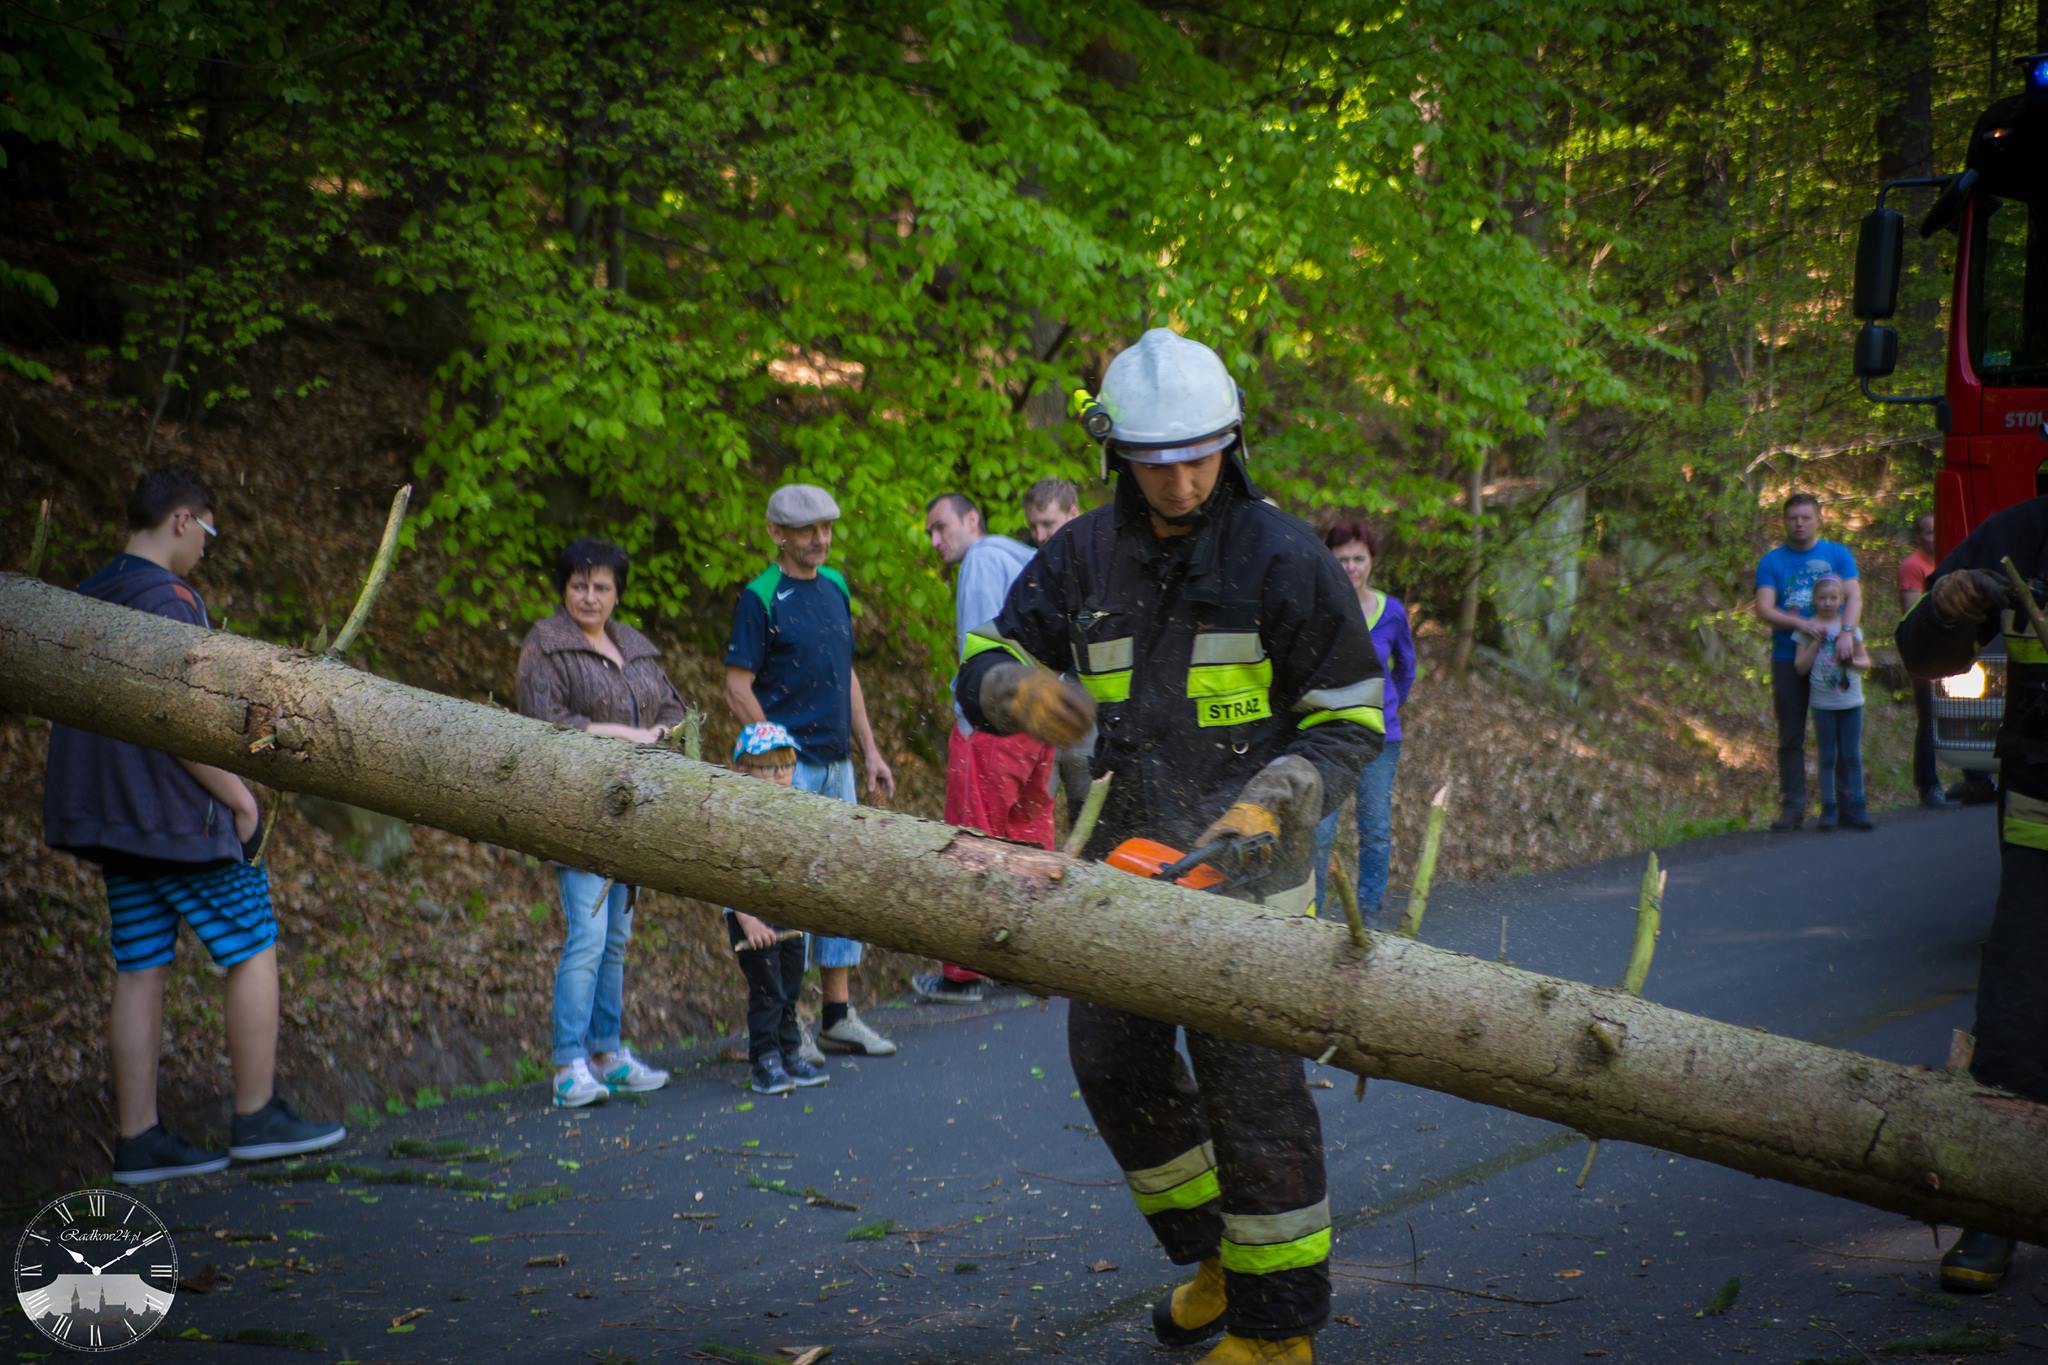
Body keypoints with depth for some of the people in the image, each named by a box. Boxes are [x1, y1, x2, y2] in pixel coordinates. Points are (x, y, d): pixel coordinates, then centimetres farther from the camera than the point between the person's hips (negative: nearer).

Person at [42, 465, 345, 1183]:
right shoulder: (165, 597, -15)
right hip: (177, 817, -8)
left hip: (112, 817, 8)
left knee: (139, 971, 8)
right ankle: (257, 1118, 7)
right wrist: (239, 796, -13)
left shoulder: (84, 600, 13)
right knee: (252, 949, 4)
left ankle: (137, 1139, 8)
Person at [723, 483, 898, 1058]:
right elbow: (738, 689, -11)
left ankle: (839, 1016, 18)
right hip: (788, 767, -7)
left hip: (837, 763, 7)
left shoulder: (836, 586, 13)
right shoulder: (760, 597, -9)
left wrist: (870, 752, 15)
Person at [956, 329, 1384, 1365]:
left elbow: (1349, 721, -5)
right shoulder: (1082, 558, 5)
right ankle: (1216, 1253, 31)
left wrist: (1269, 807, -20)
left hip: (1242, 861, -5)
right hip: (1125, 853, 6)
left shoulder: (1282, 558, -8)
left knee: (1248, 1082, -5)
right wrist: (1019, 689, -18)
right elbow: (981, 664, 7)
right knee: (1113, 1060, 10)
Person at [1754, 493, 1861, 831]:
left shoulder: (1838, 555, 6)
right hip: (1788, 659, 0)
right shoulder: (1772, 562, 5)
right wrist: (1799, 624, -23)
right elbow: (1764, 609, -5)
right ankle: (1792, 806, 3)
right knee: (1790, 736, 1)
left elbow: (1854, 597, -4)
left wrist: (1847, 632, -23)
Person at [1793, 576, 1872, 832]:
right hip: (1823, 702, -1)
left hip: (1851, 701, 1)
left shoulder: (1849, 626, 6)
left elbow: (1866, 662, 10)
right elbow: (1801, 666, -5)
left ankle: (1856, 808, 5)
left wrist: (1853, 661, -12)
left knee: (1852, 756, 2)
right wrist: (1816, 641, -12)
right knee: (1828, 757, 2)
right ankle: (1828, 809, 4)